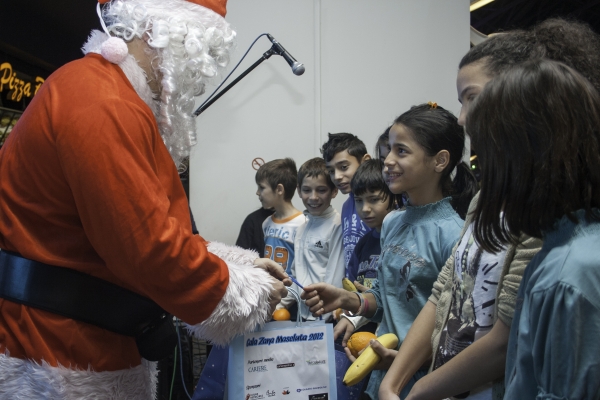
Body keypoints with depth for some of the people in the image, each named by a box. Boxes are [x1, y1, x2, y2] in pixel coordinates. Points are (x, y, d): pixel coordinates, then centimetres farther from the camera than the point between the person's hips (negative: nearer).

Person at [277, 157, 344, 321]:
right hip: (304, 313, 7)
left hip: (326, 318, -7)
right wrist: (280, 303, 13)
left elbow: (335, 279, -14)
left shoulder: (337, 226, -14)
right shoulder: (302, 226, 9)